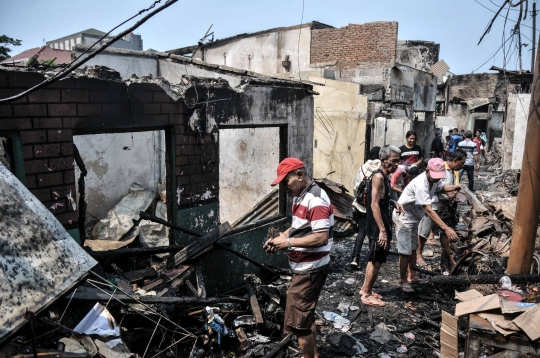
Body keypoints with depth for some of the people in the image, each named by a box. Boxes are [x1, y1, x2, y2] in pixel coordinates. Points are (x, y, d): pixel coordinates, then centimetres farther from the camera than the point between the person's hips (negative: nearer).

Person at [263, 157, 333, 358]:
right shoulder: (299, 197, 9)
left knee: (298, 322, -2)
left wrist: (288, 242, -23)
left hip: (310, 270, -10)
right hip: (303, 267, 10)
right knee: (305, 315, 22)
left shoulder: (316, 200, -22)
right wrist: (279, 238, 1)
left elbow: (321, 238, -27)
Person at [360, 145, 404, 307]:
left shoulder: (385, 177, 11)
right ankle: (366, 295, 11)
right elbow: (374, 204, -24)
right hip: (378, 228, -10)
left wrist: (394, 203, 3)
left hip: (383, 225, 10)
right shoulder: (378, 176, -18)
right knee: (376, 260, 0)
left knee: (374, 259, 17)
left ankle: (365, 289, 29)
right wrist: (382, 230, -26)